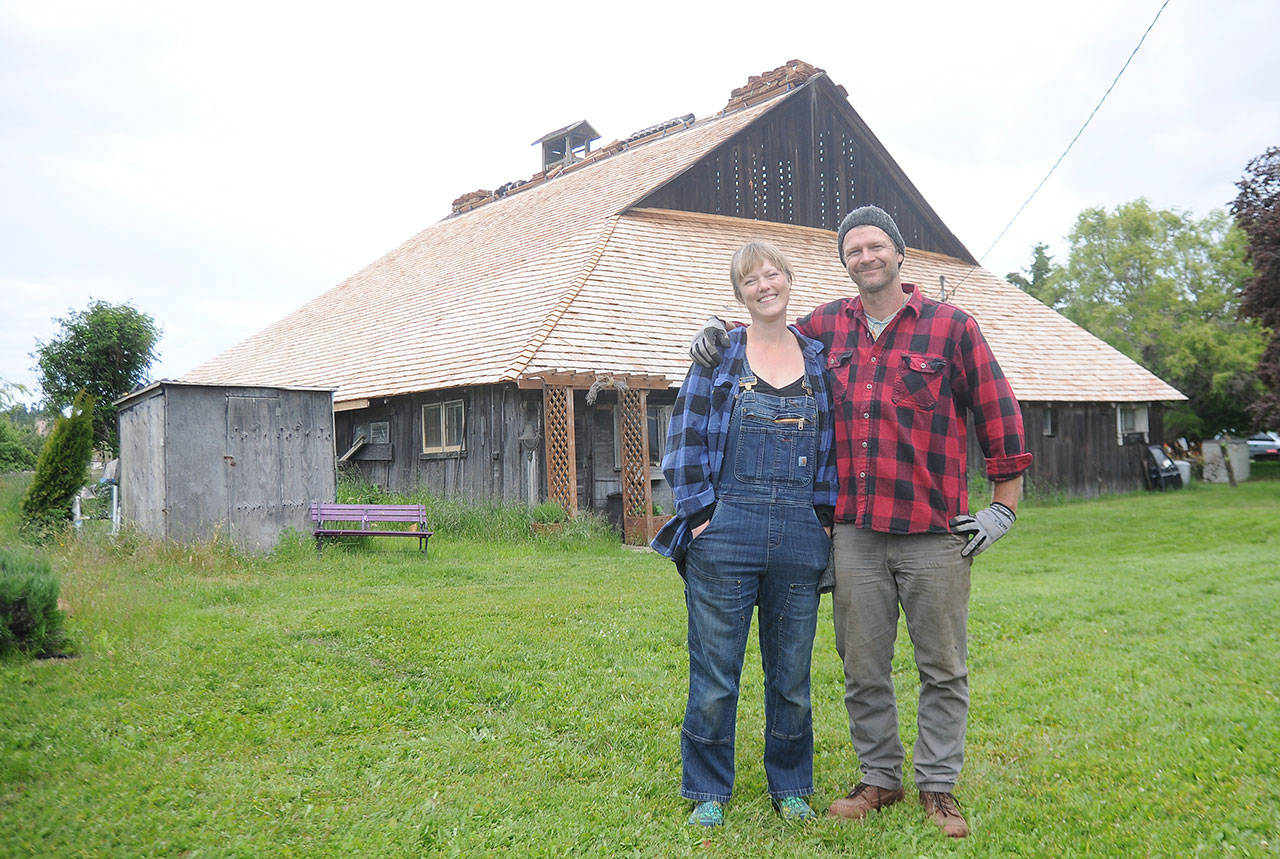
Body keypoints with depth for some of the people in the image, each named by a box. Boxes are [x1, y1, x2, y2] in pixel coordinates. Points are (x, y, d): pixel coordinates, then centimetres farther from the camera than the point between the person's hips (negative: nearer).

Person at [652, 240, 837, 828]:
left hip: (799, 535, 2)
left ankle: (790, 786, 28)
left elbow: (834, 443, 14)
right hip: (725, 531, -2)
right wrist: (699, 510, -6)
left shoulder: (819, 358, 12)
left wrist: (827, 516, 6)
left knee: (791, 673, 11)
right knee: (715, 672, 4)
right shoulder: (719, 353, 5)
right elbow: (686, 435, 2)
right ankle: (708, 790, 20)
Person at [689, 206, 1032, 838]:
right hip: (855, 532, 3)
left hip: (935, 534, -2)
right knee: (863, 669, 10)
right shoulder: (827, 326, 10)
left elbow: (1000, 417, 4)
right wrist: (721, 330, 9)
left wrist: (1004, 509, 2)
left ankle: (937, 786, 20)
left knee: (942, 668, 6)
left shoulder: (952, 327, 0)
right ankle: (879, 779, 25)